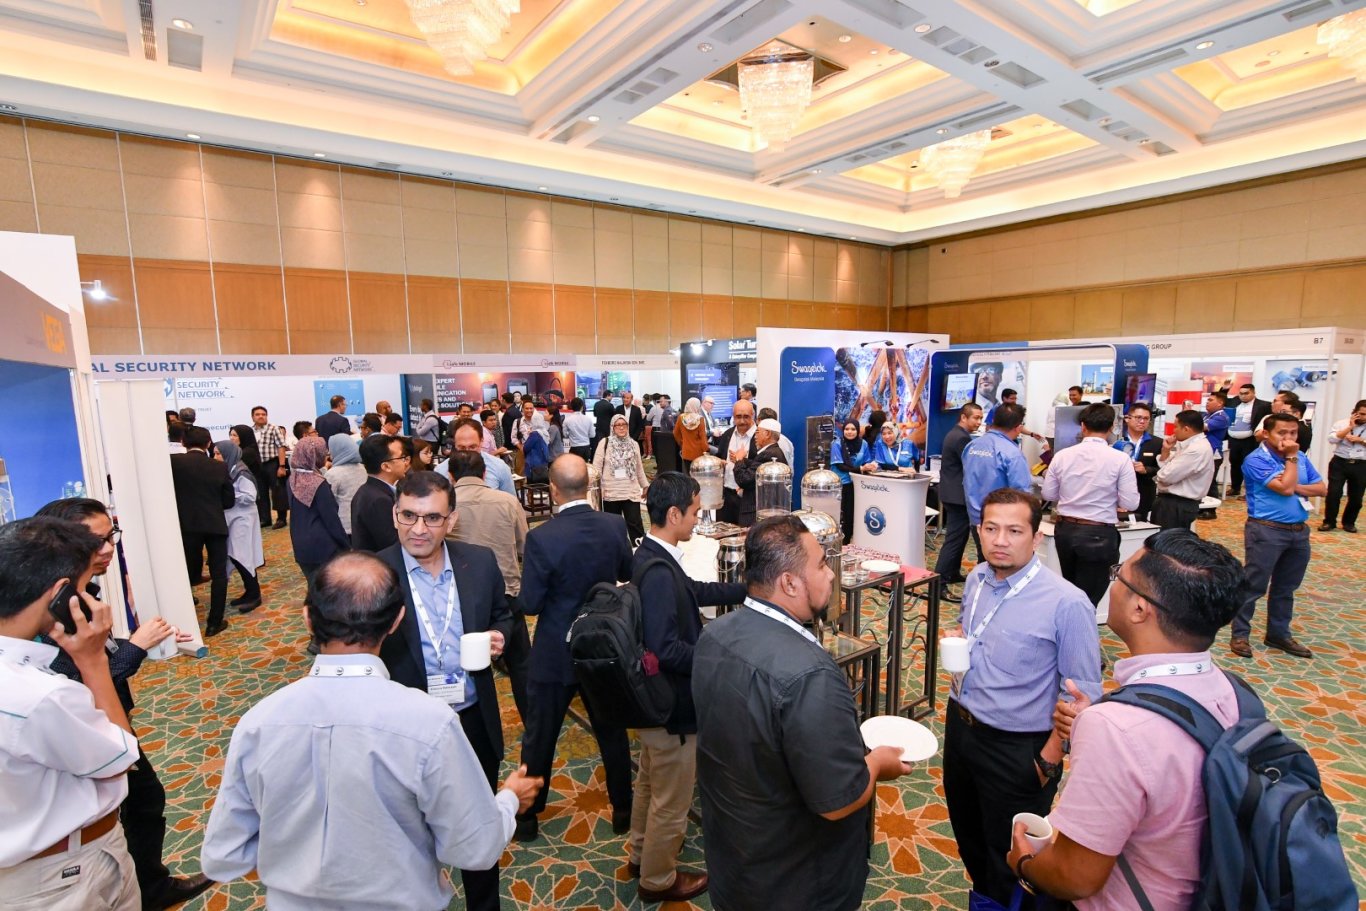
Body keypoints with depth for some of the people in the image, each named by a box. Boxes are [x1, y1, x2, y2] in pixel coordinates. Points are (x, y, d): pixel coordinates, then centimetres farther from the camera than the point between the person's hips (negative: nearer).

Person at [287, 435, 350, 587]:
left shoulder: (293, 479, 2)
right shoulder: (319, 483, -18)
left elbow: (294, 509, 15)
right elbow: (332, 519, -15)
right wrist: (347, 546, -6)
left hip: (301, 545, 7)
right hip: (322, 546, -7)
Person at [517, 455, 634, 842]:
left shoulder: (541, 537, -23)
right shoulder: (615, 525, -12)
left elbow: (530, 604, -16)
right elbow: (628, 574, 4)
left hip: (555, 653, -3)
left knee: (540, 735, 17)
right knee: (612, 731, 20)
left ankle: (527, 815, 36)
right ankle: (622, 810, 35)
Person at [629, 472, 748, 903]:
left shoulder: (651, 556, -1)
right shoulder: (658, 572, -32)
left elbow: (695, 591, 12)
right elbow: (665, 649, -33)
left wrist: (750, 589, 15)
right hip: (672, 704, -9)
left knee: (650, 783, 29)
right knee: (671, 799, 15)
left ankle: (642, 855, 51)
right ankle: (658, 879, 38)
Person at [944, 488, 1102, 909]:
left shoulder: (1067, 603, -24)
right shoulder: (976, 579, -4)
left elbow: (1082, 695, -18)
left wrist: (1048, 762, -16)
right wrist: (956, 638, -6)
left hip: (1017, 748, -6)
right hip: (960, 725, 7)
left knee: (1009, 855, 16)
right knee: (967, 833, 27)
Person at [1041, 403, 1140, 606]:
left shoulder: (1062, 455, -2)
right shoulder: (1120, 459, -11)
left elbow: (1048, 494, 5)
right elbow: (1130, 503, -10)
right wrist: (1109, 497, 10)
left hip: (1064, 529, 4)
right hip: (1099, 534, -4)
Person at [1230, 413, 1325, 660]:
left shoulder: (1301, 457, 10)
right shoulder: (1256, 460, -11)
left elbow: (1322, 488, 7)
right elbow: (1285, 487, -19)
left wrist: (1296, 487, -11)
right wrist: (1291, 457, -12)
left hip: (1299, 531, 7)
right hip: (1266, 531, -7)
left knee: (1286, 588, 15)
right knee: (1253, 586, -2)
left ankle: (1279, 634, 28)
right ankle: (1240, 635, 7)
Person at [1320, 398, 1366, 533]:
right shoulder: (1342, 424, 2)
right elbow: (1331, 439, -11)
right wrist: (1349, 427, -12)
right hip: (1339, 463, -2)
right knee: (1333, 493, -6)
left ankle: (1349, 523, 24)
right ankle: (1329, 522, 4)